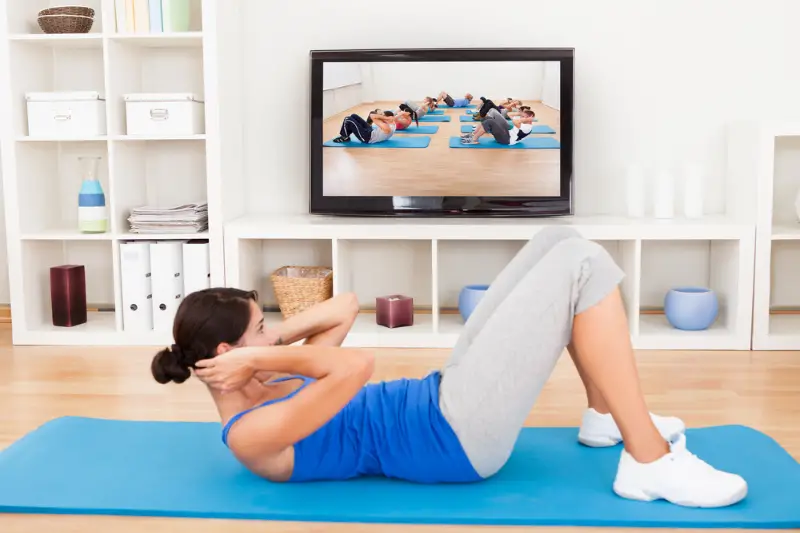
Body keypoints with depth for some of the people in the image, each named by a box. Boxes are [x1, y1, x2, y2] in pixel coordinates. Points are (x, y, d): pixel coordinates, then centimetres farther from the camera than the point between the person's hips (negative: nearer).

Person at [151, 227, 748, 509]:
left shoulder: (264, 391, 13)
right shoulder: (251, 434, -16)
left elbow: (345, 306, 17)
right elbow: (357, 367, -33)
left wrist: (266, 344, 7)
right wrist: (265, 357, -19)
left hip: (445, 399, 10)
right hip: (460, 437, -10)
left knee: (559, 240, 5)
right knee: (582, 263, -14)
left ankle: (605, 416, 17)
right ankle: (650, 462, -10)